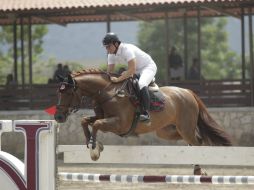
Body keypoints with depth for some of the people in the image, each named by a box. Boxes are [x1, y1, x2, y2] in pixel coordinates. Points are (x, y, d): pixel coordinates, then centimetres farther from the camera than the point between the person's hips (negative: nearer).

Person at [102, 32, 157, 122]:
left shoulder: (127, 49, -32)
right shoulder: (111, 54, -6)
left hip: (148, 67, -10)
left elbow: (132, 70, -38)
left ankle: (145, 113, -40)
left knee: (141, 84, -35)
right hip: (135, 70, 10)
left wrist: (118, 79, -41)